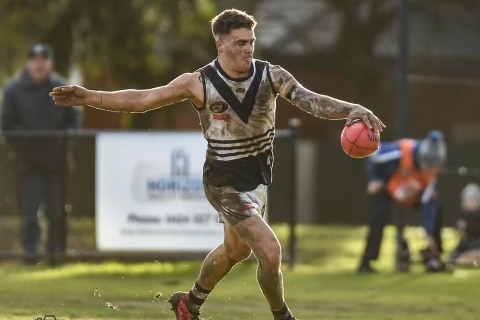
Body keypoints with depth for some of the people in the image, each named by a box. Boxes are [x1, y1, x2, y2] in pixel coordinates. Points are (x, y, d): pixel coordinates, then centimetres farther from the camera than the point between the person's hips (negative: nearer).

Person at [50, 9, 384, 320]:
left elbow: (310, 100, -26)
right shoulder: (200, 83, -18)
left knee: (236, 249, 26)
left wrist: (352, 109, -44)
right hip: (226, 182, -5)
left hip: (259, 175, 5)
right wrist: (89, 97, -16)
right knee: (270, 251, -17)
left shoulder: (271, 76, -13)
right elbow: (142, 99, -10)